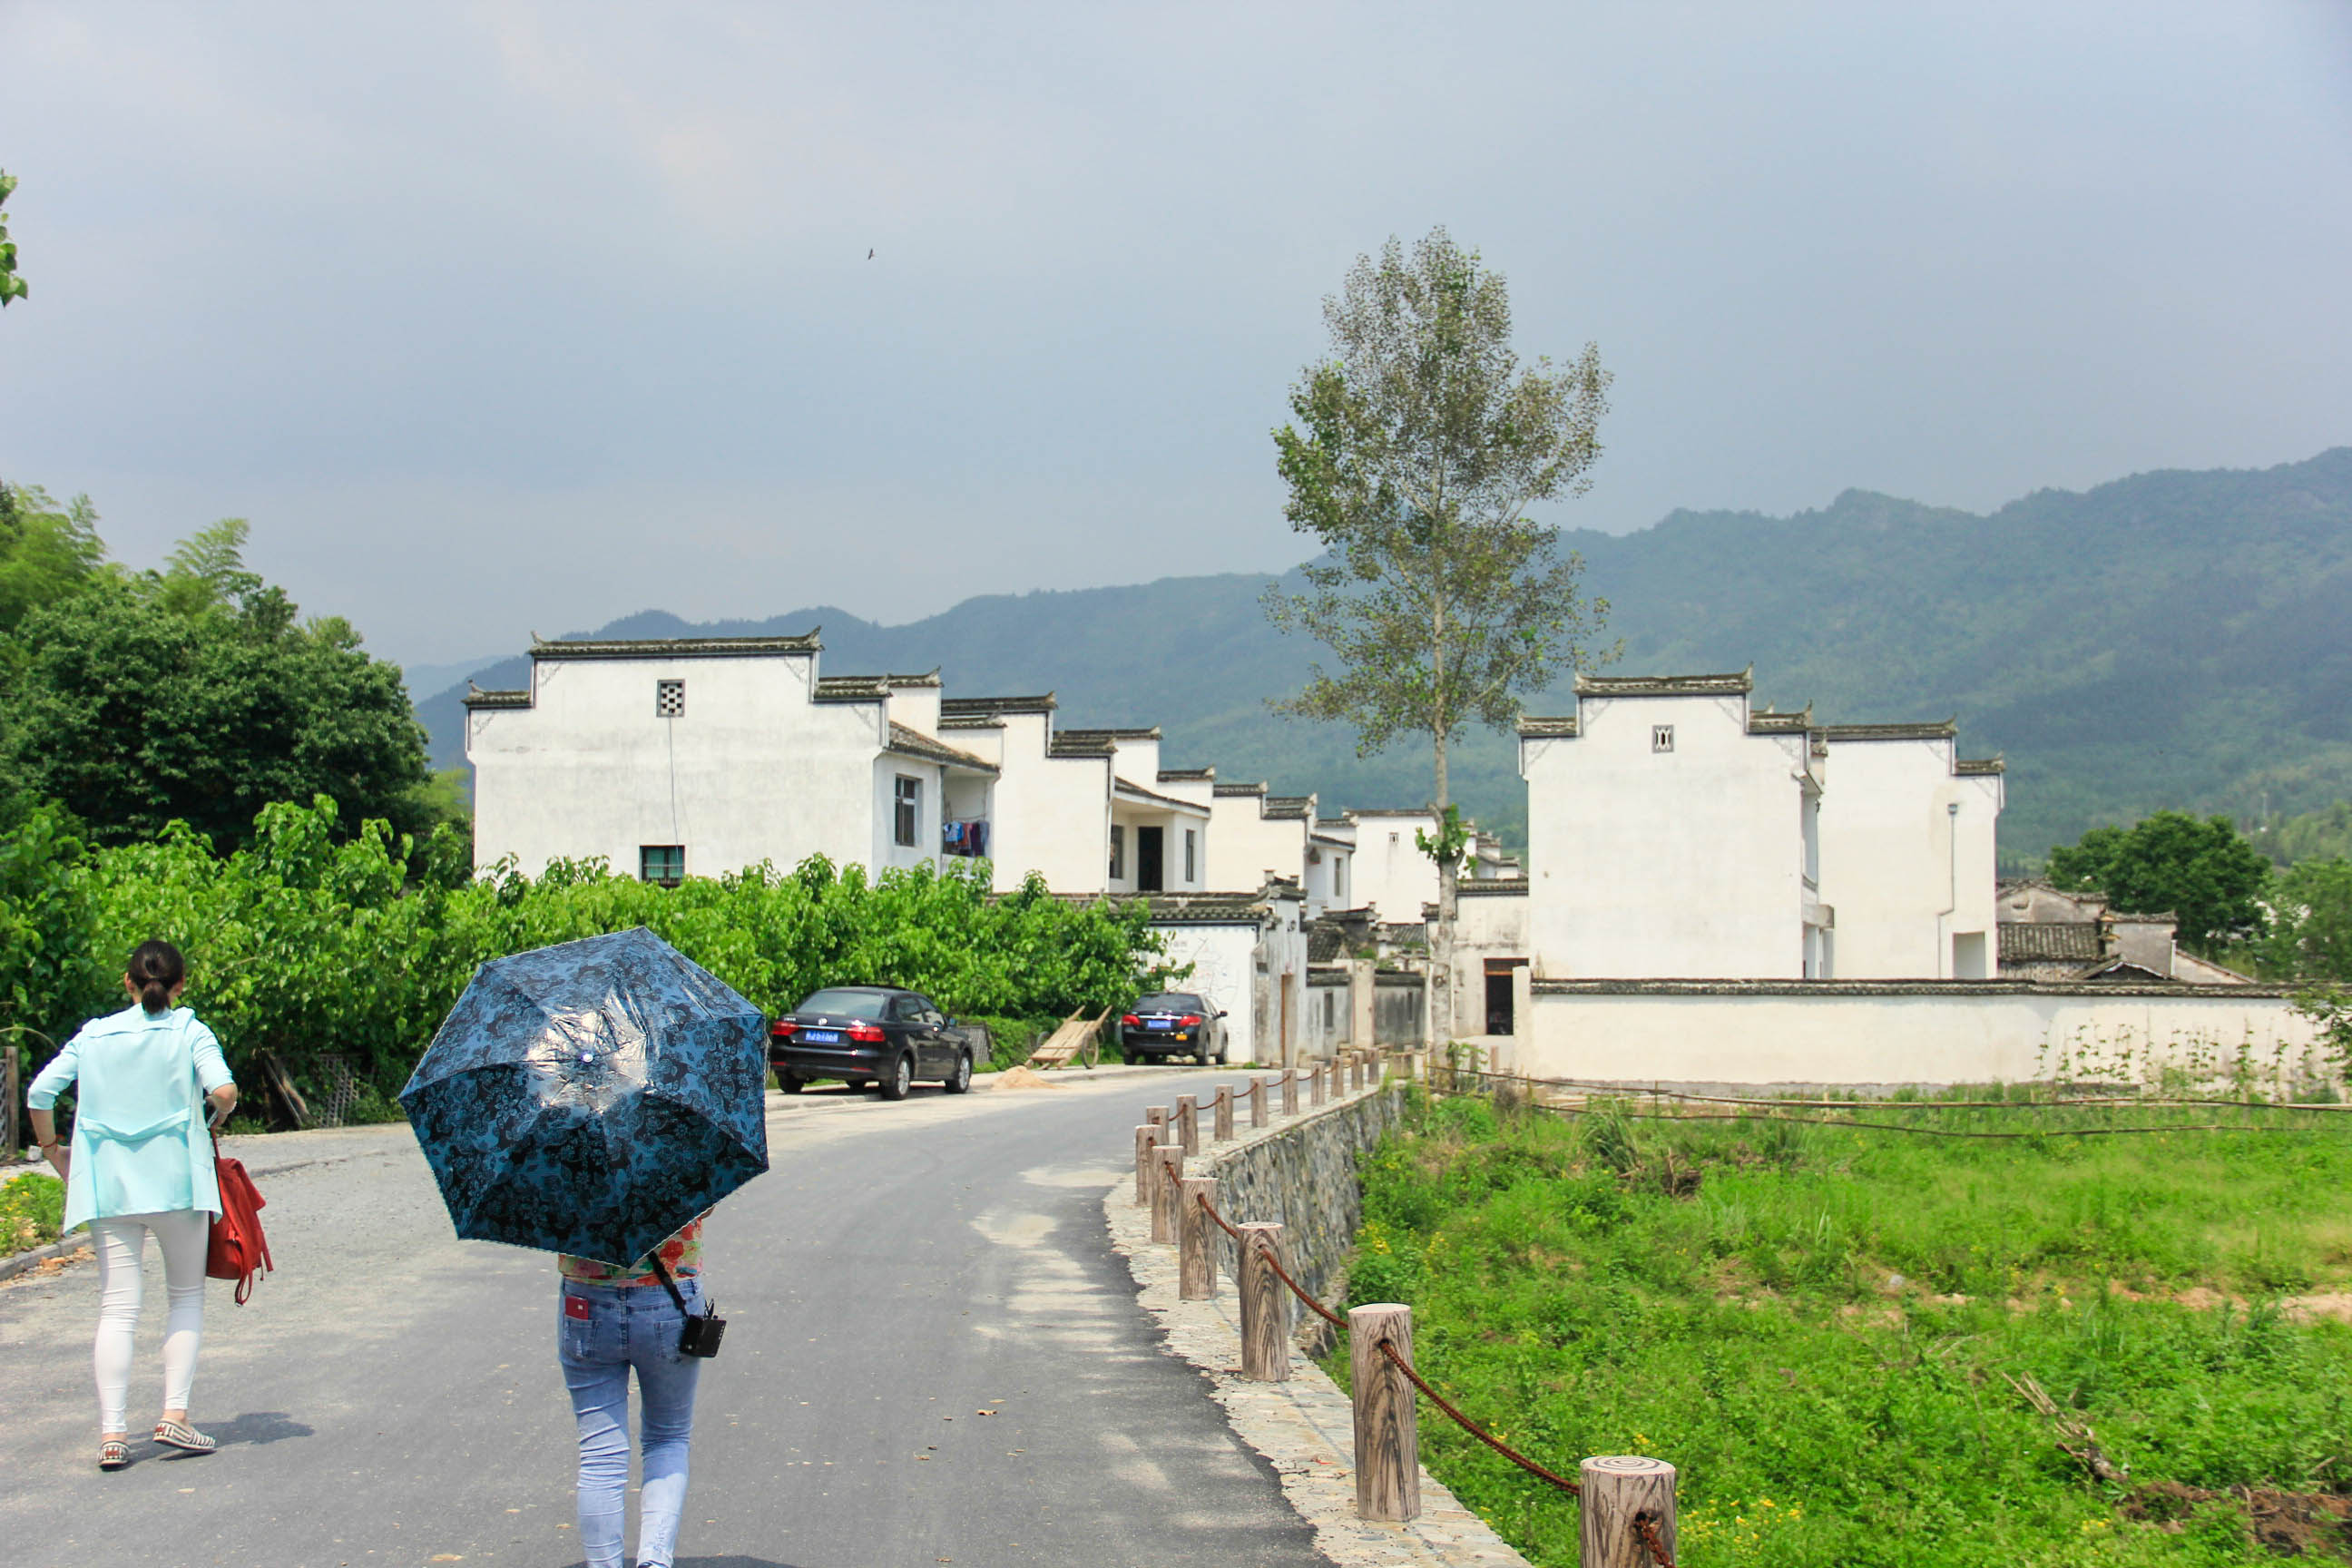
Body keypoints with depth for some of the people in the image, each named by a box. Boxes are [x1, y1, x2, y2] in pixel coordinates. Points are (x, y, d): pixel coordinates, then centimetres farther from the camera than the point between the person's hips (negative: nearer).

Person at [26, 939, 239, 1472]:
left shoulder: (93, 1035, 7)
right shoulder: (189, 1032, -1)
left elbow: (39, 1093, 0)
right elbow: (223, 1091, -16)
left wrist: (52, 1149, 13)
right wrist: (216, 1119, 6)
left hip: (108, 1185, 2)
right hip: (177, 1178, -2)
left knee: (117, 1307, 3)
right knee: (187, 1296, 12)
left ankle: (111, 1432, -3)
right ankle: (174, 1414, 2)